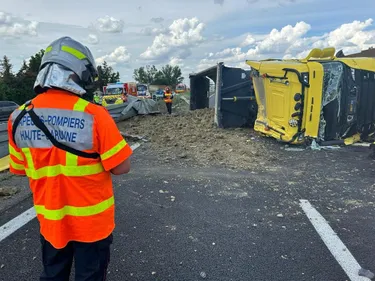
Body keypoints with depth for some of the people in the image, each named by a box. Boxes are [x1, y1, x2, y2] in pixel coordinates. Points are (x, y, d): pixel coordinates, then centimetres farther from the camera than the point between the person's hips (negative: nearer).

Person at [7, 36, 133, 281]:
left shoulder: (19, 118, -8)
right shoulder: (93, 116, -24)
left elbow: (19, 169, 4)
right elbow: (122, 167, -18)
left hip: (50, 221, 4)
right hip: (92, 222, -4)